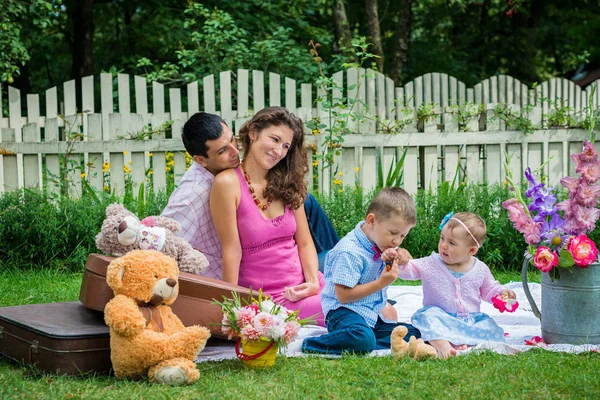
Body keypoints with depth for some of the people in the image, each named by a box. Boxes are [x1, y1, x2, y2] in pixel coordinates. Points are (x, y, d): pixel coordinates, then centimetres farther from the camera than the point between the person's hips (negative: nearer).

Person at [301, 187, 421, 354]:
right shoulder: (350, 252, -19)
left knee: (415, 334, -1)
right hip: (344, 312, -9)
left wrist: (400, 257, -2)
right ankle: (310, 345, -22)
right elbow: (343, 295, -21)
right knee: (363, 338, -39)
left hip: (374, 315, 9)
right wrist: (381, 283, -19)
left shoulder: (381, 244, 6)